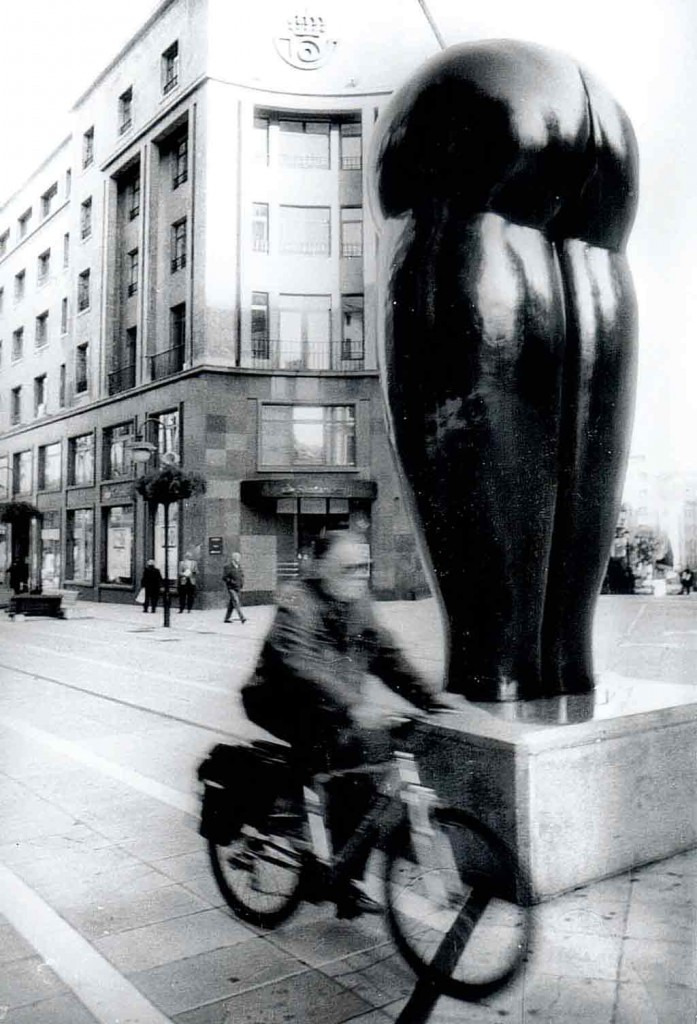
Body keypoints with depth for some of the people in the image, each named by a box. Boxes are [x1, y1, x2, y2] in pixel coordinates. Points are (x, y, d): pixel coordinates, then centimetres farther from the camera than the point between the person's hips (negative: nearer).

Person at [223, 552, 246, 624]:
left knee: (231, 604, 12)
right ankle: (242, 618, -22)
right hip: (231, 588, -7)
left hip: (238, 588, 7)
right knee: (236, 602, -15)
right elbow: (224, 578, -11)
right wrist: (232, 582, -19)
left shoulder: (239, 567, 12)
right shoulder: (228, 567, -9)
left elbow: (242, 576, 23)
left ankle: (227, 618, 21)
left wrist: (241, 584, 9)